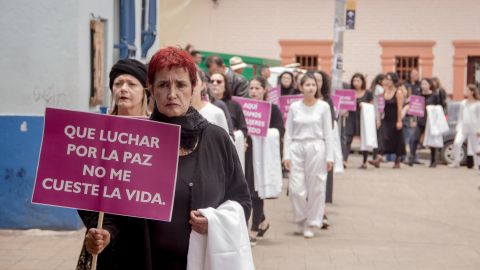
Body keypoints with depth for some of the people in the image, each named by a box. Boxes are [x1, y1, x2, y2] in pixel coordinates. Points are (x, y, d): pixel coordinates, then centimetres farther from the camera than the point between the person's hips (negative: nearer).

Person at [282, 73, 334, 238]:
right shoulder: (294, 107, 6)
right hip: (297, 148, 1)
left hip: (316, 148, -1)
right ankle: (300, 220, 20)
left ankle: (311, 224, 14)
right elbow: (288, 133, 7)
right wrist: (286, 155, 0)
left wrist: (329, 157, -2)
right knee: (296, 188, -3)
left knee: (315, 188, 1)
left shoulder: (323, 107, 2)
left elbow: (328, 134, 2)